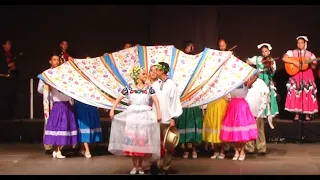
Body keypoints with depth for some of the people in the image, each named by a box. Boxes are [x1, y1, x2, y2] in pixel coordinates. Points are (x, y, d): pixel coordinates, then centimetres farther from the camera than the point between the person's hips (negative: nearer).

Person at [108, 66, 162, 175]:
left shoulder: (148, 87, 2)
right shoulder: (129, 88, 2)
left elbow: (155, 100, -5)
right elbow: (118, 99, 6)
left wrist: (158, 113, -16)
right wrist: (112, 110, -3)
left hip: (144, 116, 0)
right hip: (132, 116, 0)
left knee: (143, 140, 2)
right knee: (132, 140, 0)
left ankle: (140, 166, 14)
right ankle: (134, 166, 11)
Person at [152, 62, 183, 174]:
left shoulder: (171, 84, -3)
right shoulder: (154, 85, 7)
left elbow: (175, 101, -4)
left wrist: (173, 118, -7)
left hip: (167, 120, -3)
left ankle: (165, 167, 10)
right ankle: (158, 166, 11)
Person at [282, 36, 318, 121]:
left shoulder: (310, 54, 8)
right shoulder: (292, 52, 3)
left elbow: (314, 67, 5)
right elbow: (284, 58, -12)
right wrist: (294, 62, -19)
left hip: (307, 76, 1)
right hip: (296, 76, -1)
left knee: (308, 94, -3)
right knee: (295, 94, -7)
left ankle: (307, 115, 3)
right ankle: (297, 114, -1)